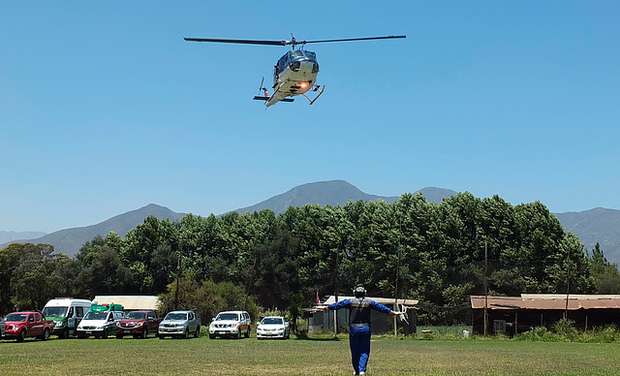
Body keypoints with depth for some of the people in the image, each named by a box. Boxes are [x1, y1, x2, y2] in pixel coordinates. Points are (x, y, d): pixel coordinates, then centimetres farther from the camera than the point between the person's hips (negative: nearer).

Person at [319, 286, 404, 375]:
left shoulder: (350, 302, 0)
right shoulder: (369, 302, 2)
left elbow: (338, 304, 1)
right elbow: (381, 307, 5)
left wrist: (327, 307, 11)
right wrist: (393, 313, 12)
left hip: (354, 329, 0)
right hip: (365, 329, 0)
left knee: (355, 351, 10)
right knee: (364, 351, 3)